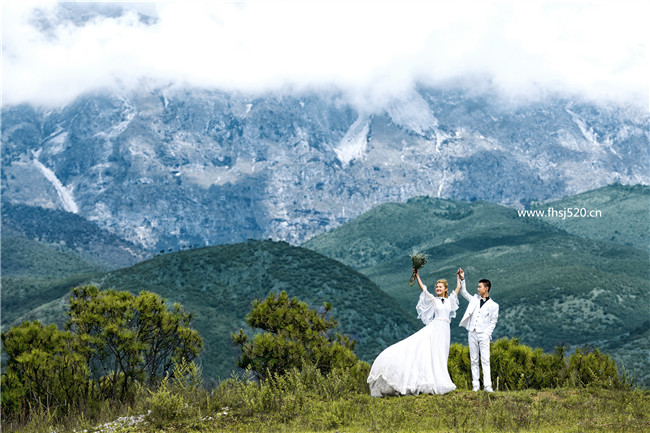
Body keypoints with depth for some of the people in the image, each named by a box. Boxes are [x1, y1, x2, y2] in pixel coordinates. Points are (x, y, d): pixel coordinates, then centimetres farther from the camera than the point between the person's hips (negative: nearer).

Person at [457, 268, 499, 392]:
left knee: (485, 360, -10)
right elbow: (464, 292, 22)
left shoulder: (493, 305, 3)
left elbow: (493, 322, 2)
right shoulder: (475, 299, 14)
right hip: (472, 333, 4)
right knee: (474, 360, 3)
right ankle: (475, 385, 5)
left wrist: (487, 333, -9)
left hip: (484, 335, -4)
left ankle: (487, 385, -13)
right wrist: (462, 279, 11)